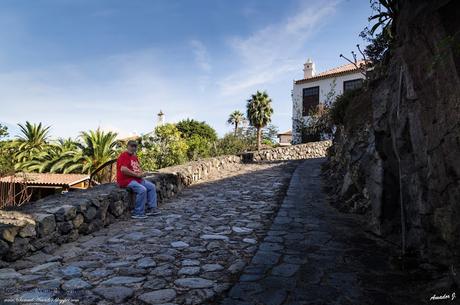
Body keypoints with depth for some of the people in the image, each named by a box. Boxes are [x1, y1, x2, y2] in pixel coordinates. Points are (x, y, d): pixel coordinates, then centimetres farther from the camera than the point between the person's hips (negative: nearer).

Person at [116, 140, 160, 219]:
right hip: (126, 180, -10)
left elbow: (138, 168, 23)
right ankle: (138, 213, -20)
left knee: (152, 186, 4)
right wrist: (137, 174, -19)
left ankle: (152, 208, 4)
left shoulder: (134, 157, 18)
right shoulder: (123, 155, -11)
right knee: (142, 189, -28)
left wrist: (142, 173, -1)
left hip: (137, 179, 10)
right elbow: (123, 169, -25)